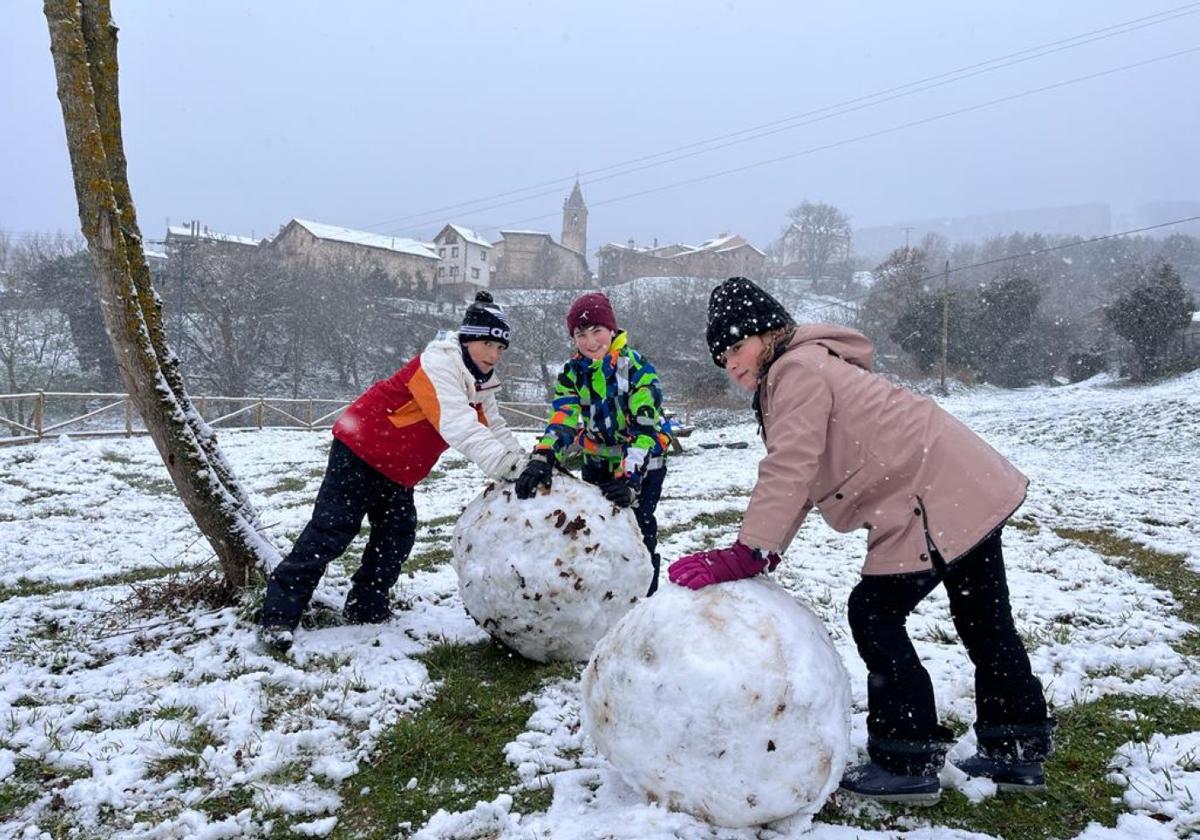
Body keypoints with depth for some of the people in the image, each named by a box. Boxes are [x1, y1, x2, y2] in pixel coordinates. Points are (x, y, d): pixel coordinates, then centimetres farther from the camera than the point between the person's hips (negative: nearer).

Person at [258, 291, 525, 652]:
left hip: (398, 470, 9)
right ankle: (278, 615, -5)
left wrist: (523, 464, -14)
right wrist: (504, 464, -48)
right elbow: (458, 425, -39)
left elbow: (495, 431, 3)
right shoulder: (437, 365, -25)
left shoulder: (481, 386, 4)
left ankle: (366, 607, 22)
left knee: (398, 534, 8)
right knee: (331, 531, -10)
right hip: (360, 450, -9)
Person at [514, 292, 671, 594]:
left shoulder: (637, 367, -20)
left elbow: (645, 427, -26)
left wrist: (629, 479, -36)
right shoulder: (573, 372, -6)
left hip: (643, 461, -5)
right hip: (597, 460, 5)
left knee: (639, 526, -11)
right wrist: (542, 459, -38)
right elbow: (562, 419, -19)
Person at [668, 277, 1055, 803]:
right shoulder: (803, 372, 19)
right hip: (975, 492, 11)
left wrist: (745, 555, -25)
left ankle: (908, 763, 4)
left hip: (936, 502, -11)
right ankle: (1017, 751, 32)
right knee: (984, 621, 18)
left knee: (875, 615, -4)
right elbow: (799, 480, 12)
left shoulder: (797, 370, -14)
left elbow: (788, 473, -23)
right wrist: (762, 553, 1)